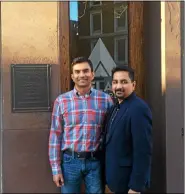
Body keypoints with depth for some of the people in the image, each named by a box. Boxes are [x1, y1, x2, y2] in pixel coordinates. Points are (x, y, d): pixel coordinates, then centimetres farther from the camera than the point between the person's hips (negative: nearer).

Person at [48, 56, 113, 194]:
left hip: (95, 161, 0)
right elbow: (55, 135, 0)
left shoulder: (105, 99, -1)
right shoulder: (61, 101, -1)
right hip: (70, 160, 0)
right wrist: (56, 168, -2)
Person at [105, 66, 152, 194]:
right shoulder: (116, 107, 8)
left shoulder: (138, 109, -21)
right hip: (117, 178, 8)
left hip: (128, 181, -8)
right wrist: (110, 175, 12)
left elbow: (143, 151, -24)